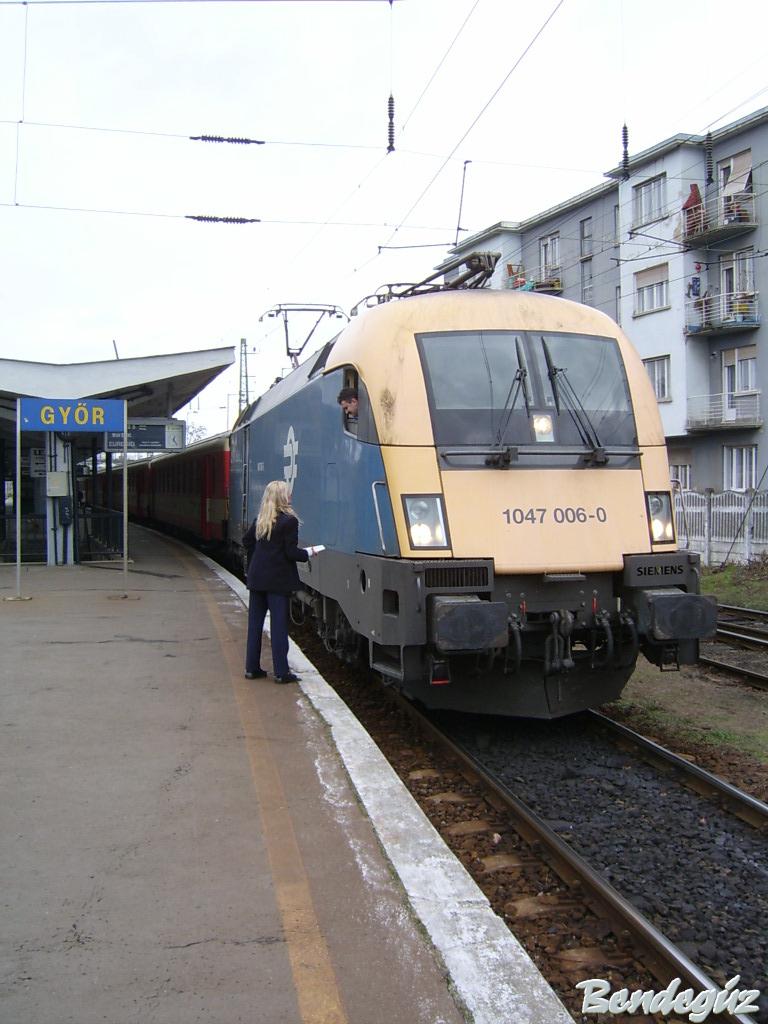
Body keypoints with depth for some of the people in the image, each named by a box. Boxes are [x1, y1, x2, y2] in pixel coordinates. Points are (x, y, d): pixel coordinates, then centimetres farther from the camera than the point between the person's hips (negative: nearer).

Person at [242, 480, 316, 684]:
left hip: (257, 578, 6)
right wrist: (308, 553, 2)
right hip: (278, 580, -6)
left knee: (255, 622, 11)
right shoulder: (289, 520, -12)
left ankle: (252, 668, 17)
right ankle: (281, 672, 2)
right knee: (279, 624, -1)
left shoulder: (260, 519, 7)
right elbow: (291, 552, -15)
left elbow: (246, 541, 15)